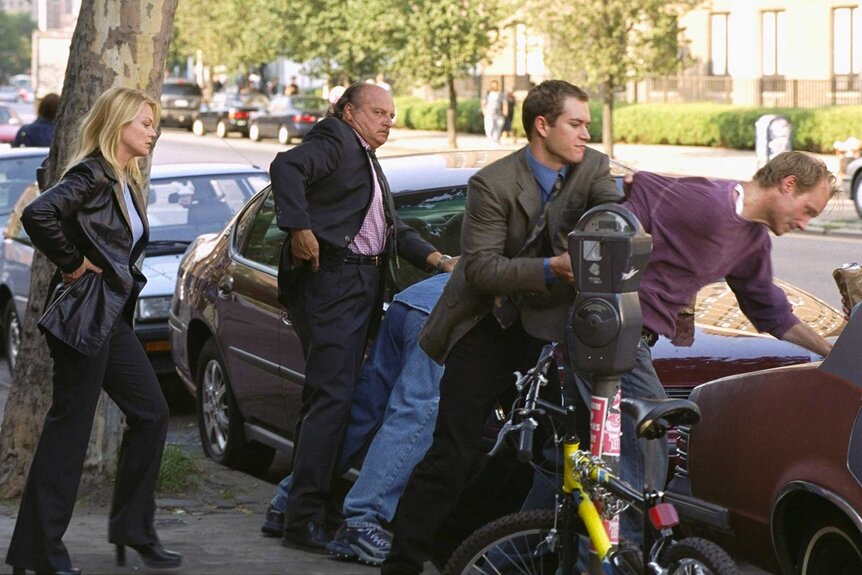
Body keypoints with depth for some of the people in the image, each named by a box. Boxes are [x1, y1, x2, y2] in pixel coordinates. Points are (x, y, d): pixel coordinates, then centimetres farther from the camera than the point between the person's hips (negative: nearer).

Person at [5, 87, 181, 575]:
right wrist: (73, 264, -18)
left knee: (151, 414, 10)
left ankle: (134, 528, 20)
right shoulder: (93, 176, -14)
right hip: (85, 314, -10)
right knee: (70, 425, -5)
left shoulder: (127, 183, 15)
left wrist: (122, 276, 8)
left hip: (113, 318, 10)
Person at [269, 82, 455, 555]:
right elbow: (286, 167, -22)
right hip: (333, 280, -10)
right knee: (331, 396, -13)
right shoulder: (334, 140, -3)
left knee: (333, 396, 11)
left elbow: (394, 229, 24)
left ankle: (315, 505, 16)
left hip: (361, 286, 10)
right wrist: (299, 228, -28)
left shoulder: (369, 162, 27)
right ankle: (304, 519, -13)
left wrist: (435, 258, 9)